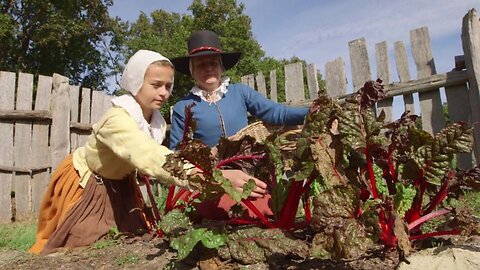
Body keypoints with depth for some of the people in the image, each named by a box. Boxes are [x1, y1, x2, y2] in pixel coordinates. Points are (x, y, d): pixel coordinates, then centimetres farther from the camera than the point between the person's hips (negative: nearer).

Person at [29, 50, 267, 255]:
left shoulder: (157, 121, -13)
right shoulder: (118, 119, -38)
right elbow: (153, 159, -55)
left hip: (120, 185, 6)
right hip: (86, 185, -6)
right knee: (85, 246, 4)